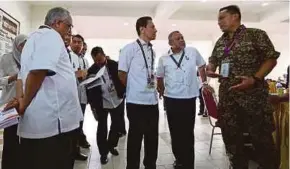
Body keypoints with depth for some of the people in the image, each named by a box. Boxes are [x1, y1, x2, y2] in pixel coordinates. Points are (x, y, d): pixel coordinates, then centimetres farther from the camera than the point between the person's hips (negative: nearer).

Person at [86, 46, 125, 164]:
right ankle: (103, 152, 19)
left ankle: (111, 145, 35)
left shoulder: (115, 65, -8)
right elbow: (90, 88, -3)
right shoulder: (91, 70, -7)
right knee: (102, 128, 4)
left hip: (117, 101, 1)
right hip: (102, 104, -1)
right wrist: (92, 104, -7)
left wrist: (123, 93, -9)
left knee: (116, 125, 13)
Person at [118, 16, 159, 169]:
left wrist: (154, 88, 12)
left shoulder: (152, 50, 11)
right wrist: (134, 89, 5)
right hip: (137, 101, -6)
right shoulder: (130, 48, -8)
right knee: (135, 137, 5)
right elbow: (122, 74, -6)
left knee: (152, 137, 16)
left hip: (153, 100, 6)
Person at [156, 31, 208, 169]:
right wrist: (162, 92, 10)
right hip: (171, 99, 0)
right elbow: (159, 77, 12)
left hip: (189, 98, 0)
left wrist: (204, 82, 13)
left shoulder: (193, 52, 0)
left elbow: (201, 66, 16)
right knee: (175, 132, 10)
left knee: (188, 132, 6)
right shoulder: (164, 59, -1)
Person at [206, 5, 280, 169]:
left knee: (262, 140, 2)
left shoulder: (256, 34, -2)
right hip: (227, 98, 6)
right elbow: (213, 60, 23)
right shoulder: (220, 42, 14)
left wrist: (255, 79, -20)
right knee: (231, 139, 13)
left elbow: (271, 59, -6)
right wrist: (210, 69, -1)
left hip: (253, 96, -5)